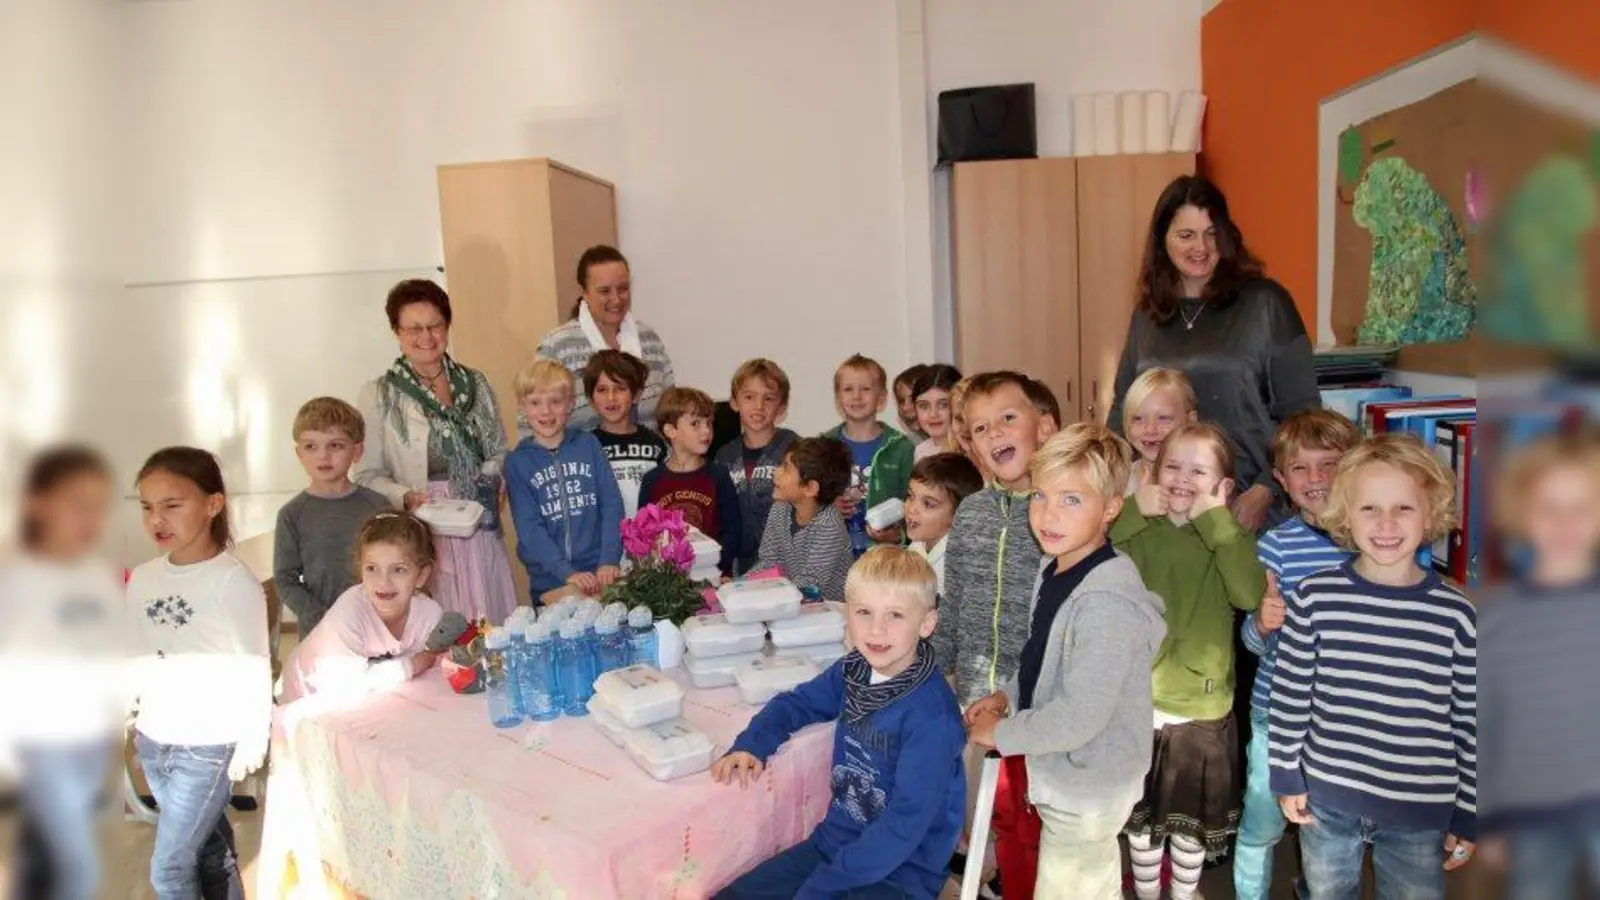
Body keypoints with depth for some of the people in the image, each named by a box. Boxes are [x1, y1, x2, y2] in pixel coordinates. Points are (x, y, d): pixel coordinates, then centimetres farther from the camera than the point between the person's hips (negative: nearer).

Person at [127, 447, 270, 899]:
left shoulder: (233, 580, -17)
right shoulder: (142, 578, 2)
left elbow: (254, 668, -14)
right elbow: (138, 657, 12)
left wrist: (252, 739, -13)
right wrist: (131, 715, 13)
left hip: (208, 745, -6)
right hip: (153, 740, 6)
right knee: (208, 844, 18)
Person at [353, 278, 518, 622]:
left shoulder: (474, 383, 10)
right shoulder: (378, 396, -2)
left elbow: (499, 451, 18)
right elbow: (367, 475, -2)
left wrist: (492, 482, 0)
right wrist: (406, 498, -18)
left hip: (481, 532, 4)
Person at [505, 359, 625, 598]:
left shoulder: (589, 445, 2)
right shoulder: (517, 462, -1)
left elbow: (612, 504, -2)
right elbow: (529, 528, -8)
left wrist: (609, 561, -13)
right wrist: (567, 573, -19)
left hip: (600, 576, 0)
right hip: (548, 582, 0)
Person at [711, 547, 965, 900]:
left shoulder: (932, 716, -23)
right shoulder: (852, 671, -2)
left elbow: (905, 825, -24)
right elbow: (796, 702, 14)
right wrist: (751, 745, -5)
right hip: (833, 842, 6)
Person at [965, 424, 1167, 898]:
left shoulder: (1106, 600, -30)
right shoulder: (1054, 568, -1)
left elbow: (1079, 717, -31)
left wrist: (1000, 733, -18)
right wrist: (1007, 695, -1)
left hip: (1086, 788, -8)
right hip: (1069, 777, 8)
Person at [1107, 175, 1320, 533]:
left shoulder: (1265, 302, -3)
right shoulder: (1147, 313, 9)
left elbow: (1300, 412, -4)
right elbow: (1123, 408, 15)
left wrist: (1265, 492, -12)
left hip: (1246, 507, -3)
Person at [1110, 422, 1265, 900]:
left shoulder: (1229, 536, -5)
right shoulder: (1137, 529, -1)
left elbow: (1249, 595, -25)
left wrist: (1218, 521, -23)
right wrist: (1131, 515, -19)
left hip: (1201, 706, -1)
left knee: (1193, 817, 17)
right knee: (1140, 813, 18)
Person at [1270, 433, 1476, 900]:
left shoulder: (1456, 614, -9)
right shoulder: (1314, 598, -10)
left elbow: (1469, 721, -1)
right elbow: (1289, 693, -2)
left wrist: (1467, 814, 3)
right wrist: (1286, 775, 1)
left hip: (1420, 811, 0)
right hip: (1326, 798, 0)